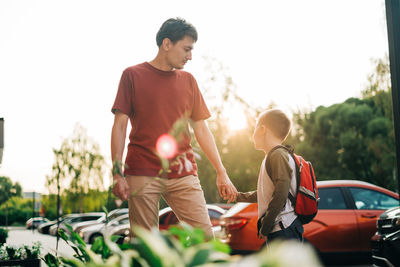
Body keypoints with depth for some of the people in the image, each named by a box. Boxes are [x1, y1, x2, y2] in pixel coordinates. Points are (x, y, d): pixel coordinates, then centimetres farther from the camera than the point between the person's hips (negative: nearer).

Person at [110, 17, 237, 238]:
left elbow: (201, 129, 15)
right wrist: (117, 174, -9)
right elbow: (119, 125, 1)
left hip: (183, 175, 3)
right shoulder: (133, 75, 5)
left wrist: (221, 173, 9)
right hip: (142, 174, -3)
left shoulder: (187, 80, 15)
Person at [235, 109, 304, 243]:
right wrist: (238, 196, 39)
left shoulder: (278, 156, -13)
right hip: (277, 230, 10)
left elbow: (281, 196, -22)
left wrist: (265, 226, -18)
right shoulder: (271, 157, 21)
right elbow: (264, 194, 32)